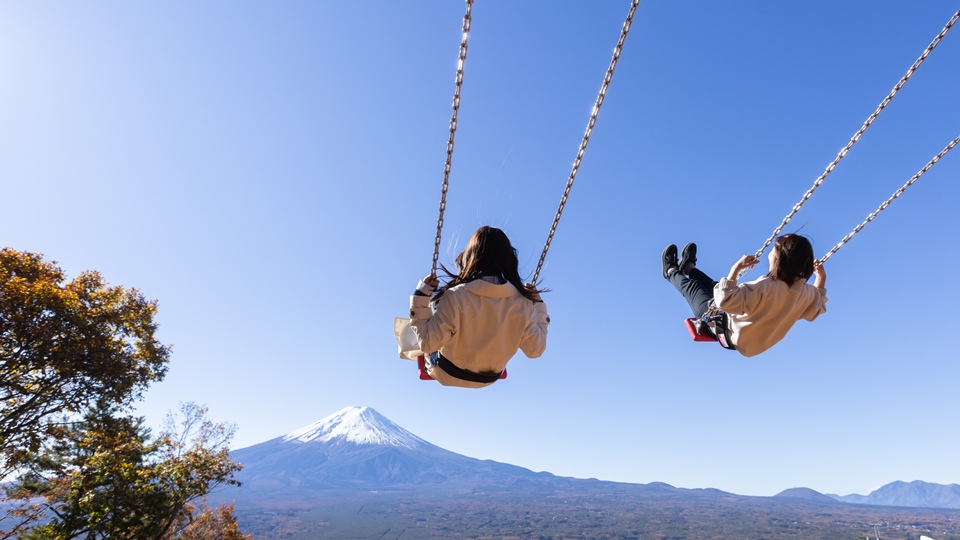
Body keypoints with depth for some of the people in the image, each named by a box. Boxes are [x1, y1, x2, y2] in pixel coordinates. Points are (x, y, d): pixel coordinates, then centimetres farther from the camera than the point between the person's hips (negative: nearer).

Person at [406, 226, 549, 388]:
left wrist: (421, 296, -18)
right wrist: (538, 305, -3)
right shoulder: (523, 302, -22)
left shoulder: (455, 297, -31)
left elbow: (428, 344, -25)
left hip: (449, 375, -3)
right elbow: (535, 349, -12)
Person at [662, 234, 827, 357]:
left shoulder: (765, 287, -40)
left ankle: (671, 272, 49)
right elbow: (816, 309, 6)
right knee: (714, 286, 27)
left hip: (728, 333, -7)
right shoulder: (806, 293, -17)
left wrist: (736, 268, -39)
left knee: (693, 287, 16)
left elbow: (725, 300, -44)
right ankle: (688, 267, 55)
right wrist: (822, 278, 2)